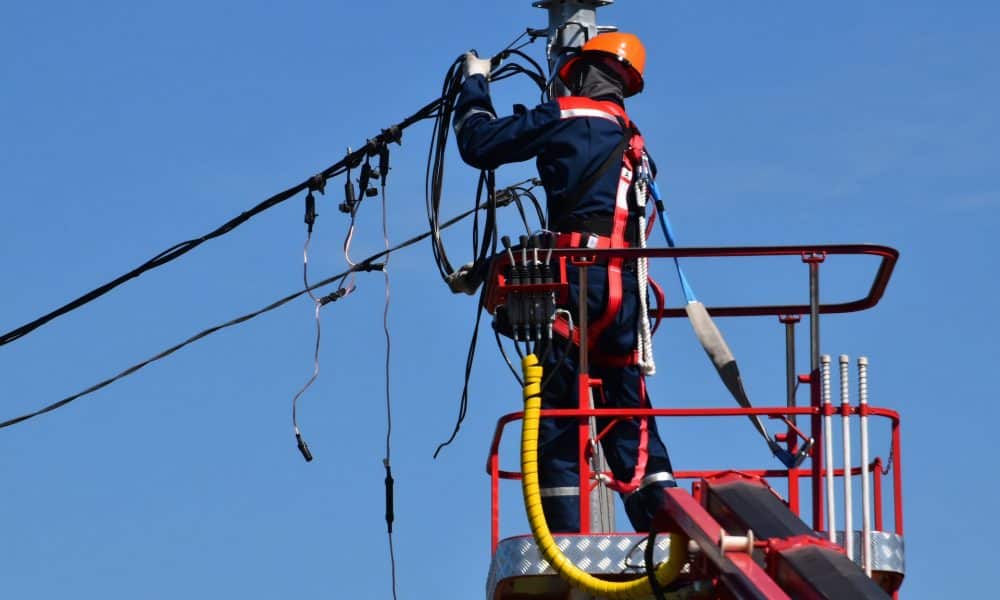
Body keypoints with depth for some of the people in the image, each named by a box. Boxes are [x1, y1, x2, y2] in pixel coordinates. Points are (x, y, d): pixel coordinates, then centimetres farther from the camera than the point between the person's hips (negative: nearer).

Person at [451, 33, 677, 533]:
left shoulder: (567, 117, 1)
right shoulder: (629, 140, 23)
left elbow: (480, 144, 2)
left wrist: (475, 85, 20)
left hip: (579, 278, -7)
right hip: (625, 285, 7)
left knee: (557, 417, -5)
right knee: (628, 421, 9)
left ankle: (567, 543, -11)